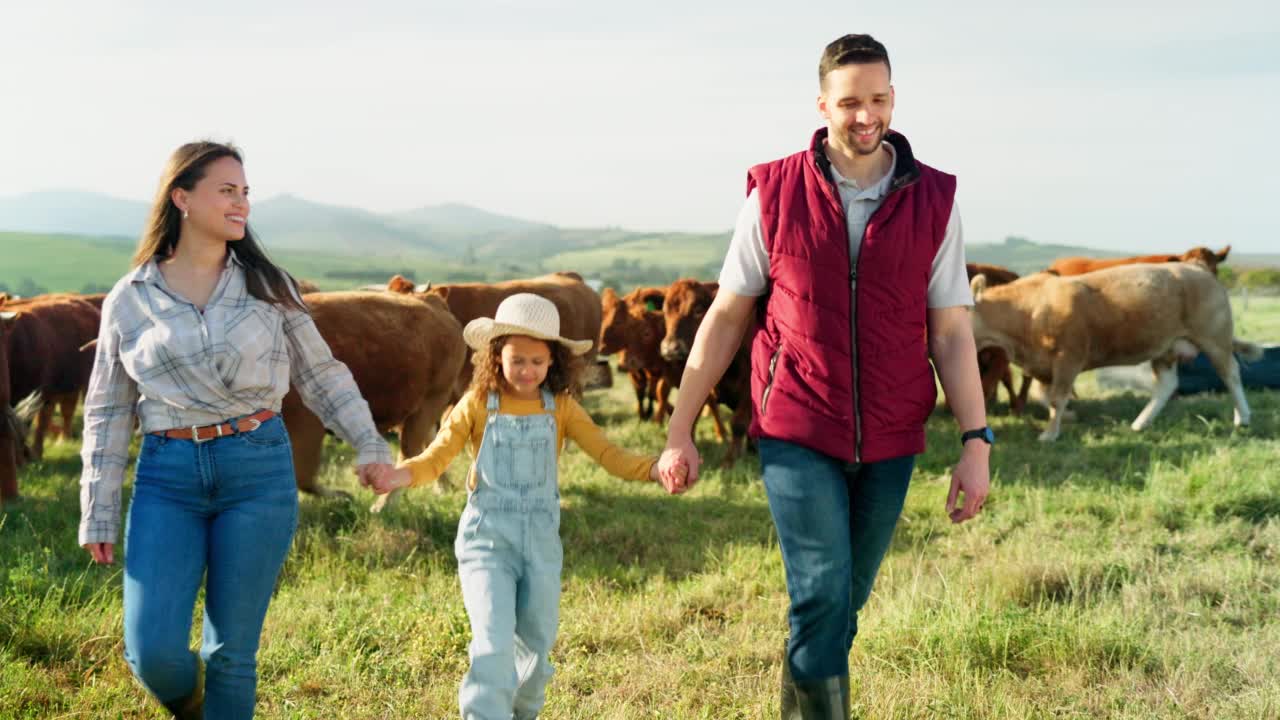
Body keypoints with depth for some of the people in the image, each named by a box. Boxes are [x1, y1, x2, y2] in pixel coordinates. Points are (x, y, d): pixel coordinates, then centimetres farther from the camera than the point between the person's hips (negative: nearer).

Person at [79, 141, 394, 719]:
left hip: (259, 470, 0)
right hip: (167, 476, 0)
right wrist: (98, 516, 5)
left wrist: (367, 443, 4)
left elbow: (320, 373, 14)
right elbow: (107, 411, 8)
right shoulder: (129, 298, 3)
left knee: (232, 651, 3)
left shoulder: (267, 285, 5)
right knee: (152, 651, -8)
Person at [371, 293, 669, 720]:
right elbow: (436, 458, -5)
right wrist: (400, 475, -26)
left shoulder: (561, 408, 1)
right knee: (495, 643, -15)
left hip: (540, 539, 3)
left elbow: (609, 455, -6)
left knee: (535, 646, 13)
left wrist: (654, 469, -23)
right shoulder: (477, 404, -3)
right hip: (486, 536, -2)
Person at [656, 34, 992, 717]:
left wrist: (976, 443, -4)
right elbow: (725, 317, 2)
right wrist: (679, 431, 2)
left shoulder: (933, 201, 0)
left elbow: (950, 333, 3)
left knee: (842, 604, 13)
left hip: (889, 442, 2)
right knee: (822, 596, -12)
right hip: (796, 435, -2)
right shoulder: (775, 195, -3)